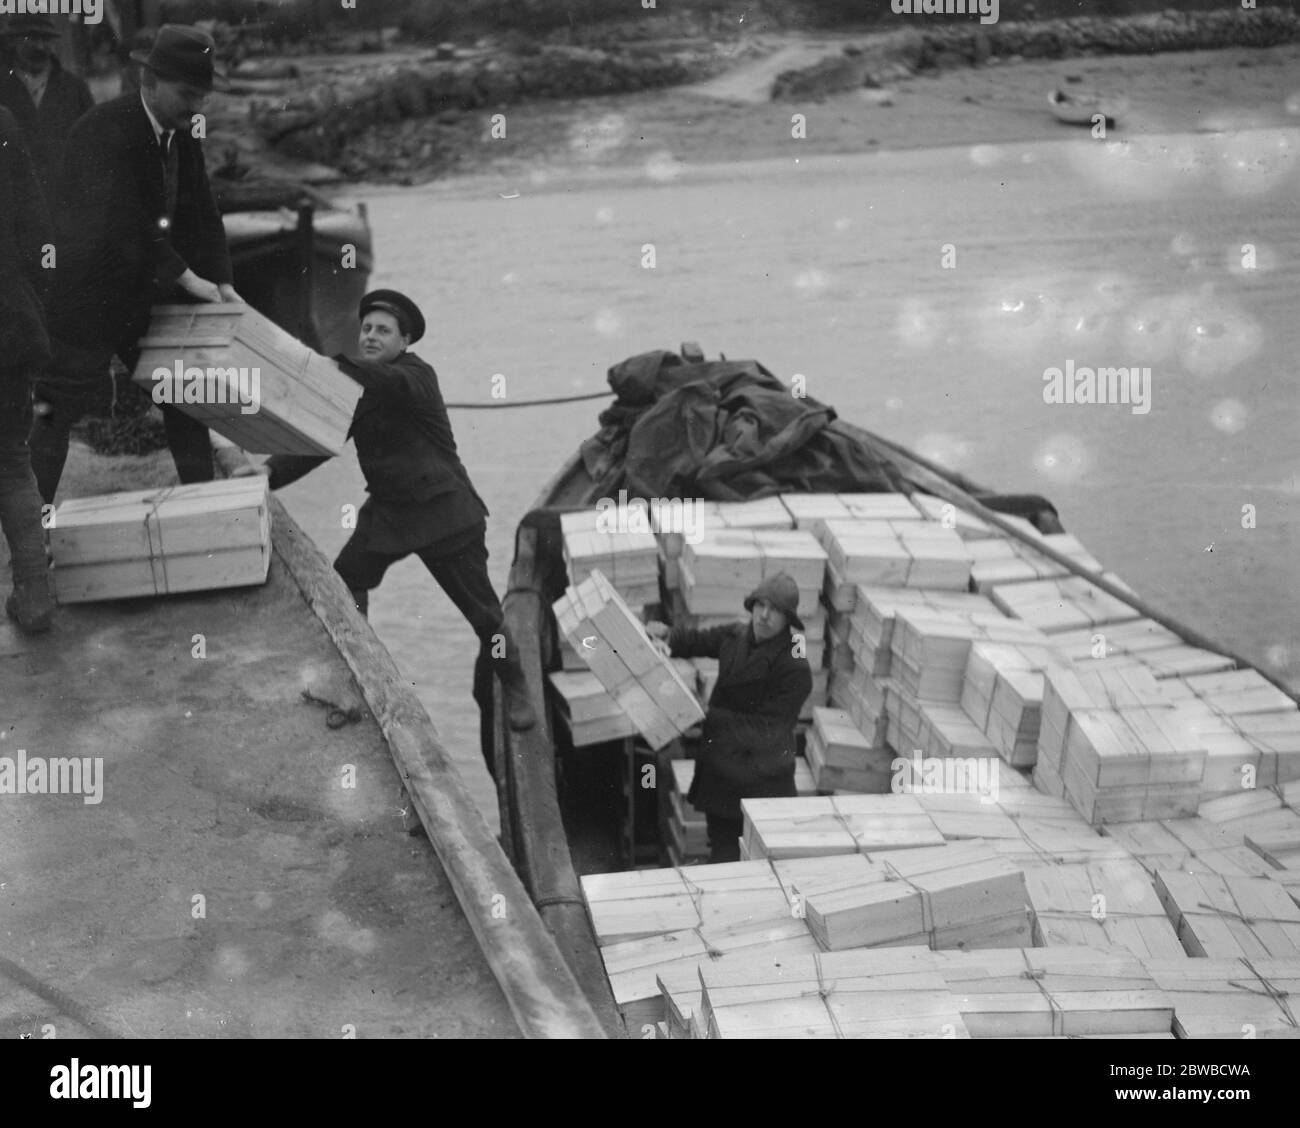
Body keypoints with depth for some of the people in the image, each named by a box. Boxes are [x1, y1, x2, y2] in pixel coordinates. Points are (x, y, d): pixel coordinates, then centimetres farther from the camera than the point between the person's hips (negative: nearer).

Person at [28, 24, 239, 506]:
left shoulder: (183, 135, 4)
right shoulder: (104, 132, -21)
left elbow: (201, 214, 7)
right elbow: (124, 222, -28)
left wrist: (220, 280, -6)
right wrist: (186, 278, -25)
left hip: (145, 295, 8)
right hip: (85, 298, -8)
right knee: (57, 411, -2)